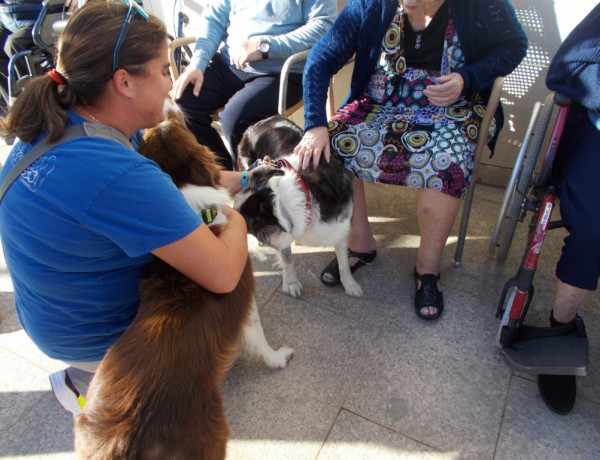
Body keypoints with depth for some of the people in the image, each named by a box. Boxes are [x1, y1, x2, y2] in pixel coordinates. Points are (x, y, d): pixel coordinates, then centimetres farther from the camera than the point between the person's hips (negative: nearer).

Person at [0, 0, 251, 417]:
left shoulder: (51, 128, -8)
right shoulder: (118, 176, -37)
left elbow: (169, 182, 1)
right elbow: (223, 275, -33)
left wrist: (242, 178, 0)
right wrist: (237, 220, -13)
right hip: (95, 340, -7)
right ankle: (88, 382, 12)